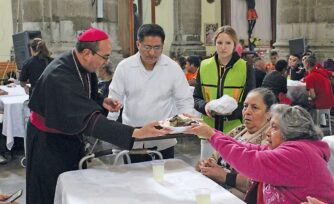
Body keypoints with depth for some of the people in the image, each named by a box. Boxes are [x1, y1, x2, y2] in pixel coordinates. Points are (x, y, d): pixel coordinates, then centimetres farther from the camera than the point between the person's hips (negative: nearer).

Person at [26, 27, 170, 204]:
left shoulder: (82, 65, -7)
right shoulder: (59, 76, -33)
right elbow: (89, 119, -39)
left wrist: (102, 101, -10)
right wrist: (136, 133, -44)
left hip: (70, 135, 8)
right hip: (49, 142, -8)